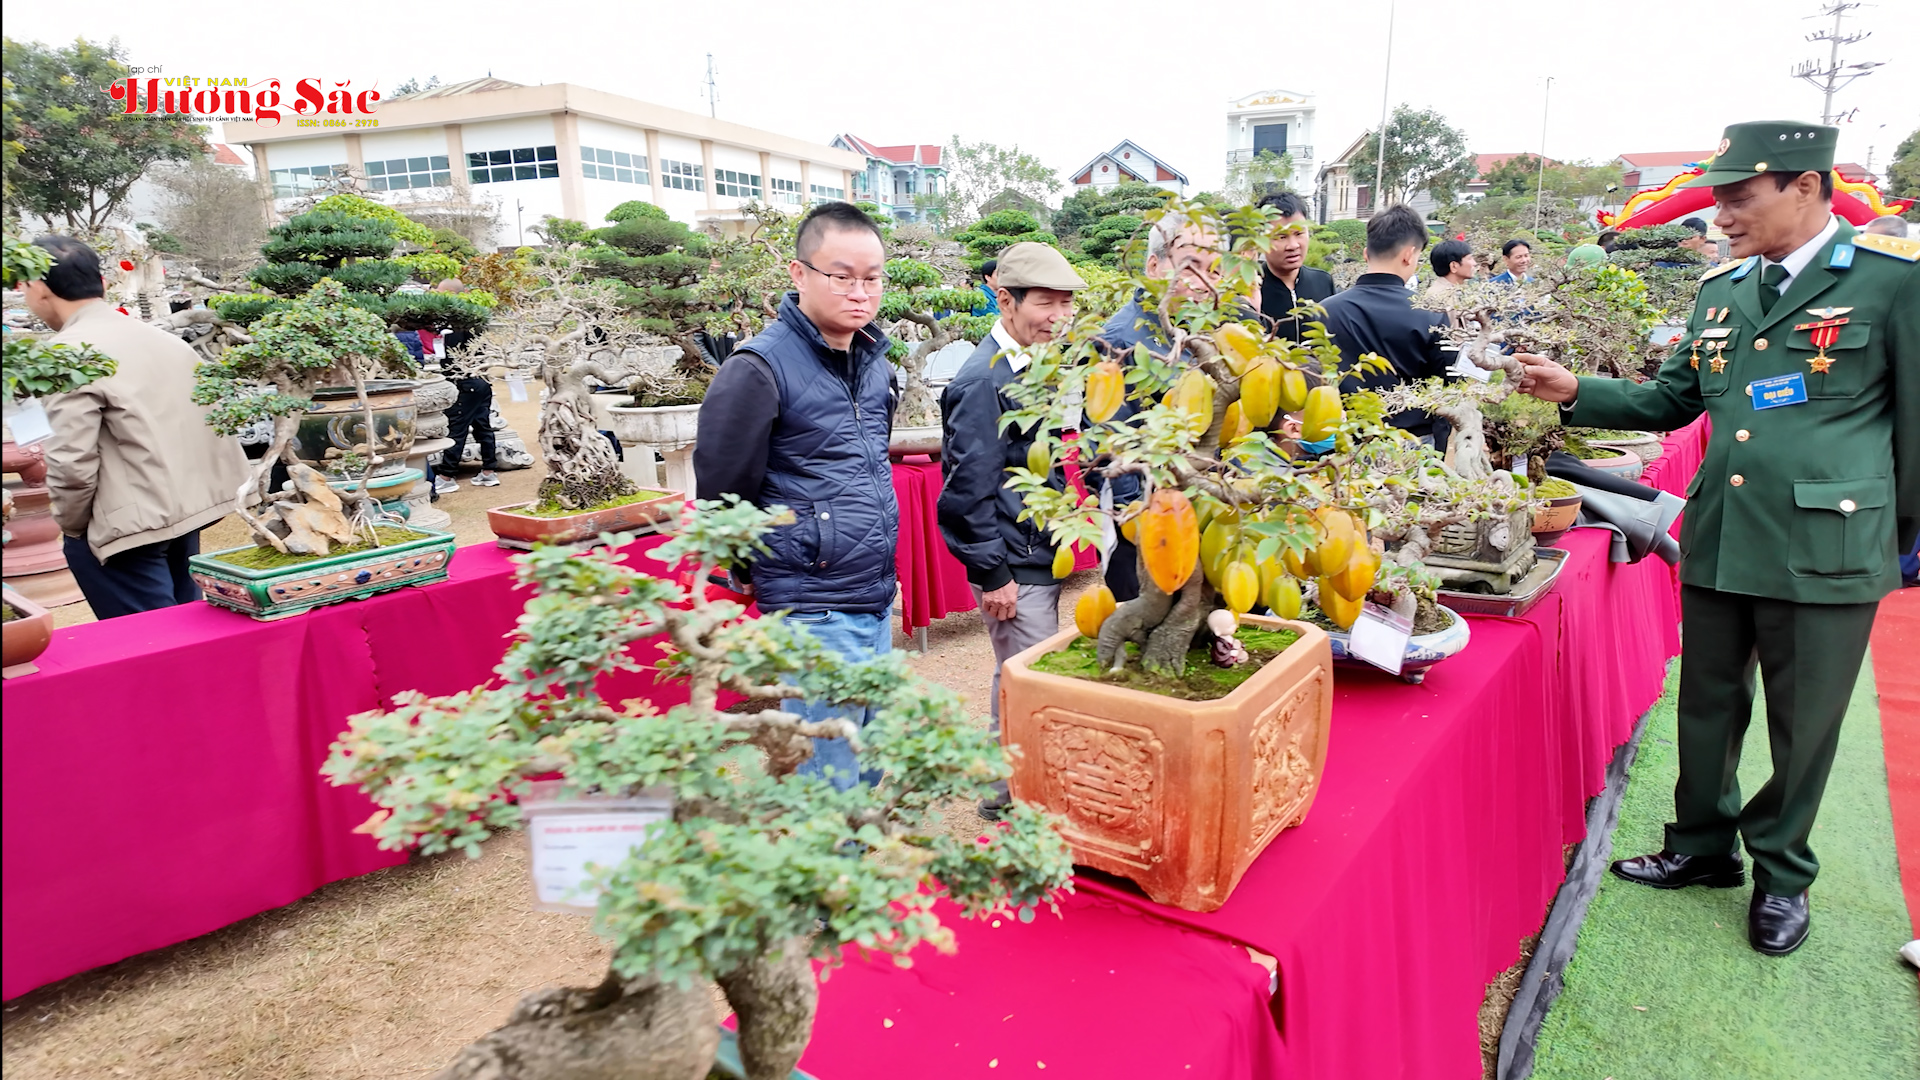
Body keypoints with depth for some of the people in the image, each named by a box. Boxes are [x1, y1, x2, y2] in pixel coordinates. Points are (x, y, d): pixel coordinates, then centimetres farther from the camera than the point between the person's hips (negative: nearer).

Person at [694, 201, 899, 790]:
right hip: (814, 610, -7)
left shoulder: (874, 360, 8)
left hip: (877, 602, 8)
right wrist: (754, 574, 1)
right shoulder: (761, 369, -16)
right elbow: (722, 493, -11)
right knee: (829, 771, 2)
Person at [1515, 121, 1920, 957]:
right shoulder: (1722, 290, 10)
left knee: (1802, 724, 10)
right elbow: (1670, 400, 15)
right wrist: (1575, 393, 1)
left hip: (1825, 549, -5)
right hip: (1717, 540, 5)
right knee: (1706, 707, 16)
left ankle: (1781, 874, 31)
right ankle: (1702, 847, 35)